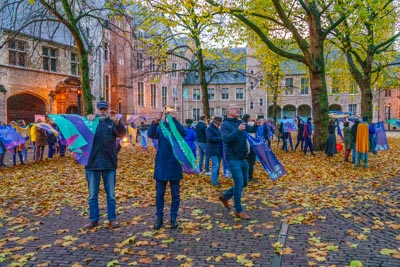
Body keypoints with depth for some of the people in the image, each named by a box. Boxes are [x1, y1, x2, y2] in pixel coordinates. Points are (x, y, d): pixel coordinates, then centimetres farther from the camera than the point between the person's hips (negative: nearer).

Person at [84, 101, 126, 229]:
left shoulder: (112, 122, 4)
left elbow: (122, 134, -13)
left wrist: (118, 123, -34)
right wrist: (88, 120, -28)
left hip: (109, 163, 0)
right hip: (92, 163, 1)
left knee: (111, 194, 8)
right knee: (92, 195, 9)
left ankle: (112, 219, 19)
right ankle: (94, 219, 20)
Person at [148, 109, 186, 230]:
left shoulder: (177, 128, -1)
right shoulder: (160, 128, 2)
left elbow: (183, 132, -24)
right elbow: (151, 134, -18)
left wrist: (173, 119, -30)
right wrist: (156, 121, -34)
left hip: (174, 166, -1)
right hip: (161, 166, 1)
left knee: (175, 194, 8)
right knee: (159, 194, 8)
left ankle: (173, 218, 20)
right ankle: (159, 218, 20)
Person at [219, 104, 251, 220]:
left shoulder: (240, 122, 9)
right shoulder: (225, 125, -7)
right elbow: (226, 139, -23)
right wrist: (238, 130, -31)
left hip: (243, 158, 7)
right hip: (233, 159, -7)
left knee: (244, 183, 15)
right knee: (239, 184, -6)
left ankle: (225, 196, 34)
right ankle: (239, 211, 8)